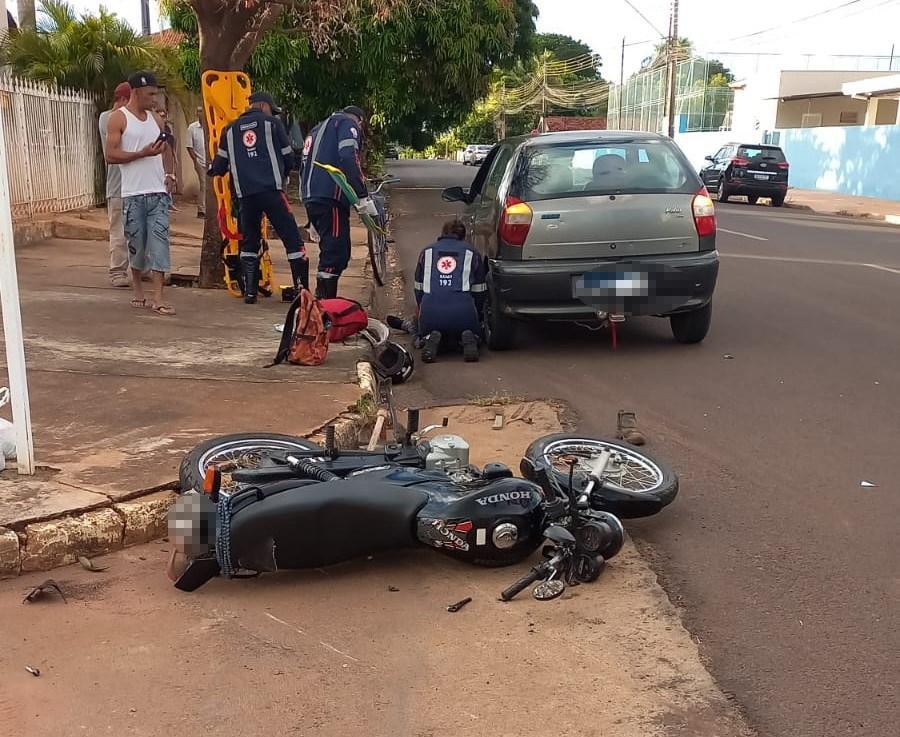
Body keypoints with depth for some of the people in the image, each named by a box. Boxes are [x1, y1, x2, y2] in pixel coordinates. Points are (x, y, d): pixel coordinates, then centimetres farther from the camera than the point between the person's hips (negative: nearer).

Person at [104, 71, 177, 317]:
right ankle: (137, 290, 25)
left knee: (160, 242, -7)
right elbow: (111, 155, -9)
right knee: (136, 244, 5)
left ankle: (158, 298, -9)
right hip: (133, 193, -4)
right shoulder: (119, 118, -1)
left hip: (158, 192, 4)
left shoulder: (156, 118, 16)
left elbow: (166, 148, 26)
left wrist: (170, 171, 8)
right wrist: (144, 153, -16)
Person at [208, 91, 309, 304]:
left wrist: (214, 171, 45)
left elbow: (219, 166, 21)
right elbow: (289, 158, 9)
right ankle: (302, 290, -8)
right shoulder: (272, 122, 8)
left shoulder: (231, 129, 19)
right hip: (272, 190, -4)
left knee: (249, 242, 16)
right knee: (292, 239, -2)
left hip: (245, 193, 4)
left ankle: (250, 292, 11)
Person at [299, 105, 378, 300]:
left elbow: (304, 166, 32)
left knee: (331, 249, 17)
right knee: (336, 252, -11)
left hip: (310, 197, 9)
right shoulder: (348, 124, 4)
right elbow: (349, 158, -15)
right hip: (330, 197, -9)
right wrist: (363, 196, -18)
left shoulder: (318, 129, 31)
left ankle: (322, 300, 20)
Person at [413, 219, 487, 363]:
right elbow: (479, 292, 20)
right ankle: (469, 340, -7)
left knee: (425, 335, 32)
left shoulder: (427, 252, 21)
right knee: (474, 334, 30)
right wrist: (477, 317, 34)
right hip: (463, 311, -1)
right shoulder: (472, 253, 19)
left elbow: (419, 289, 25)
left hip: (430, 311, 1)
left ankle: (431, 340, -5)